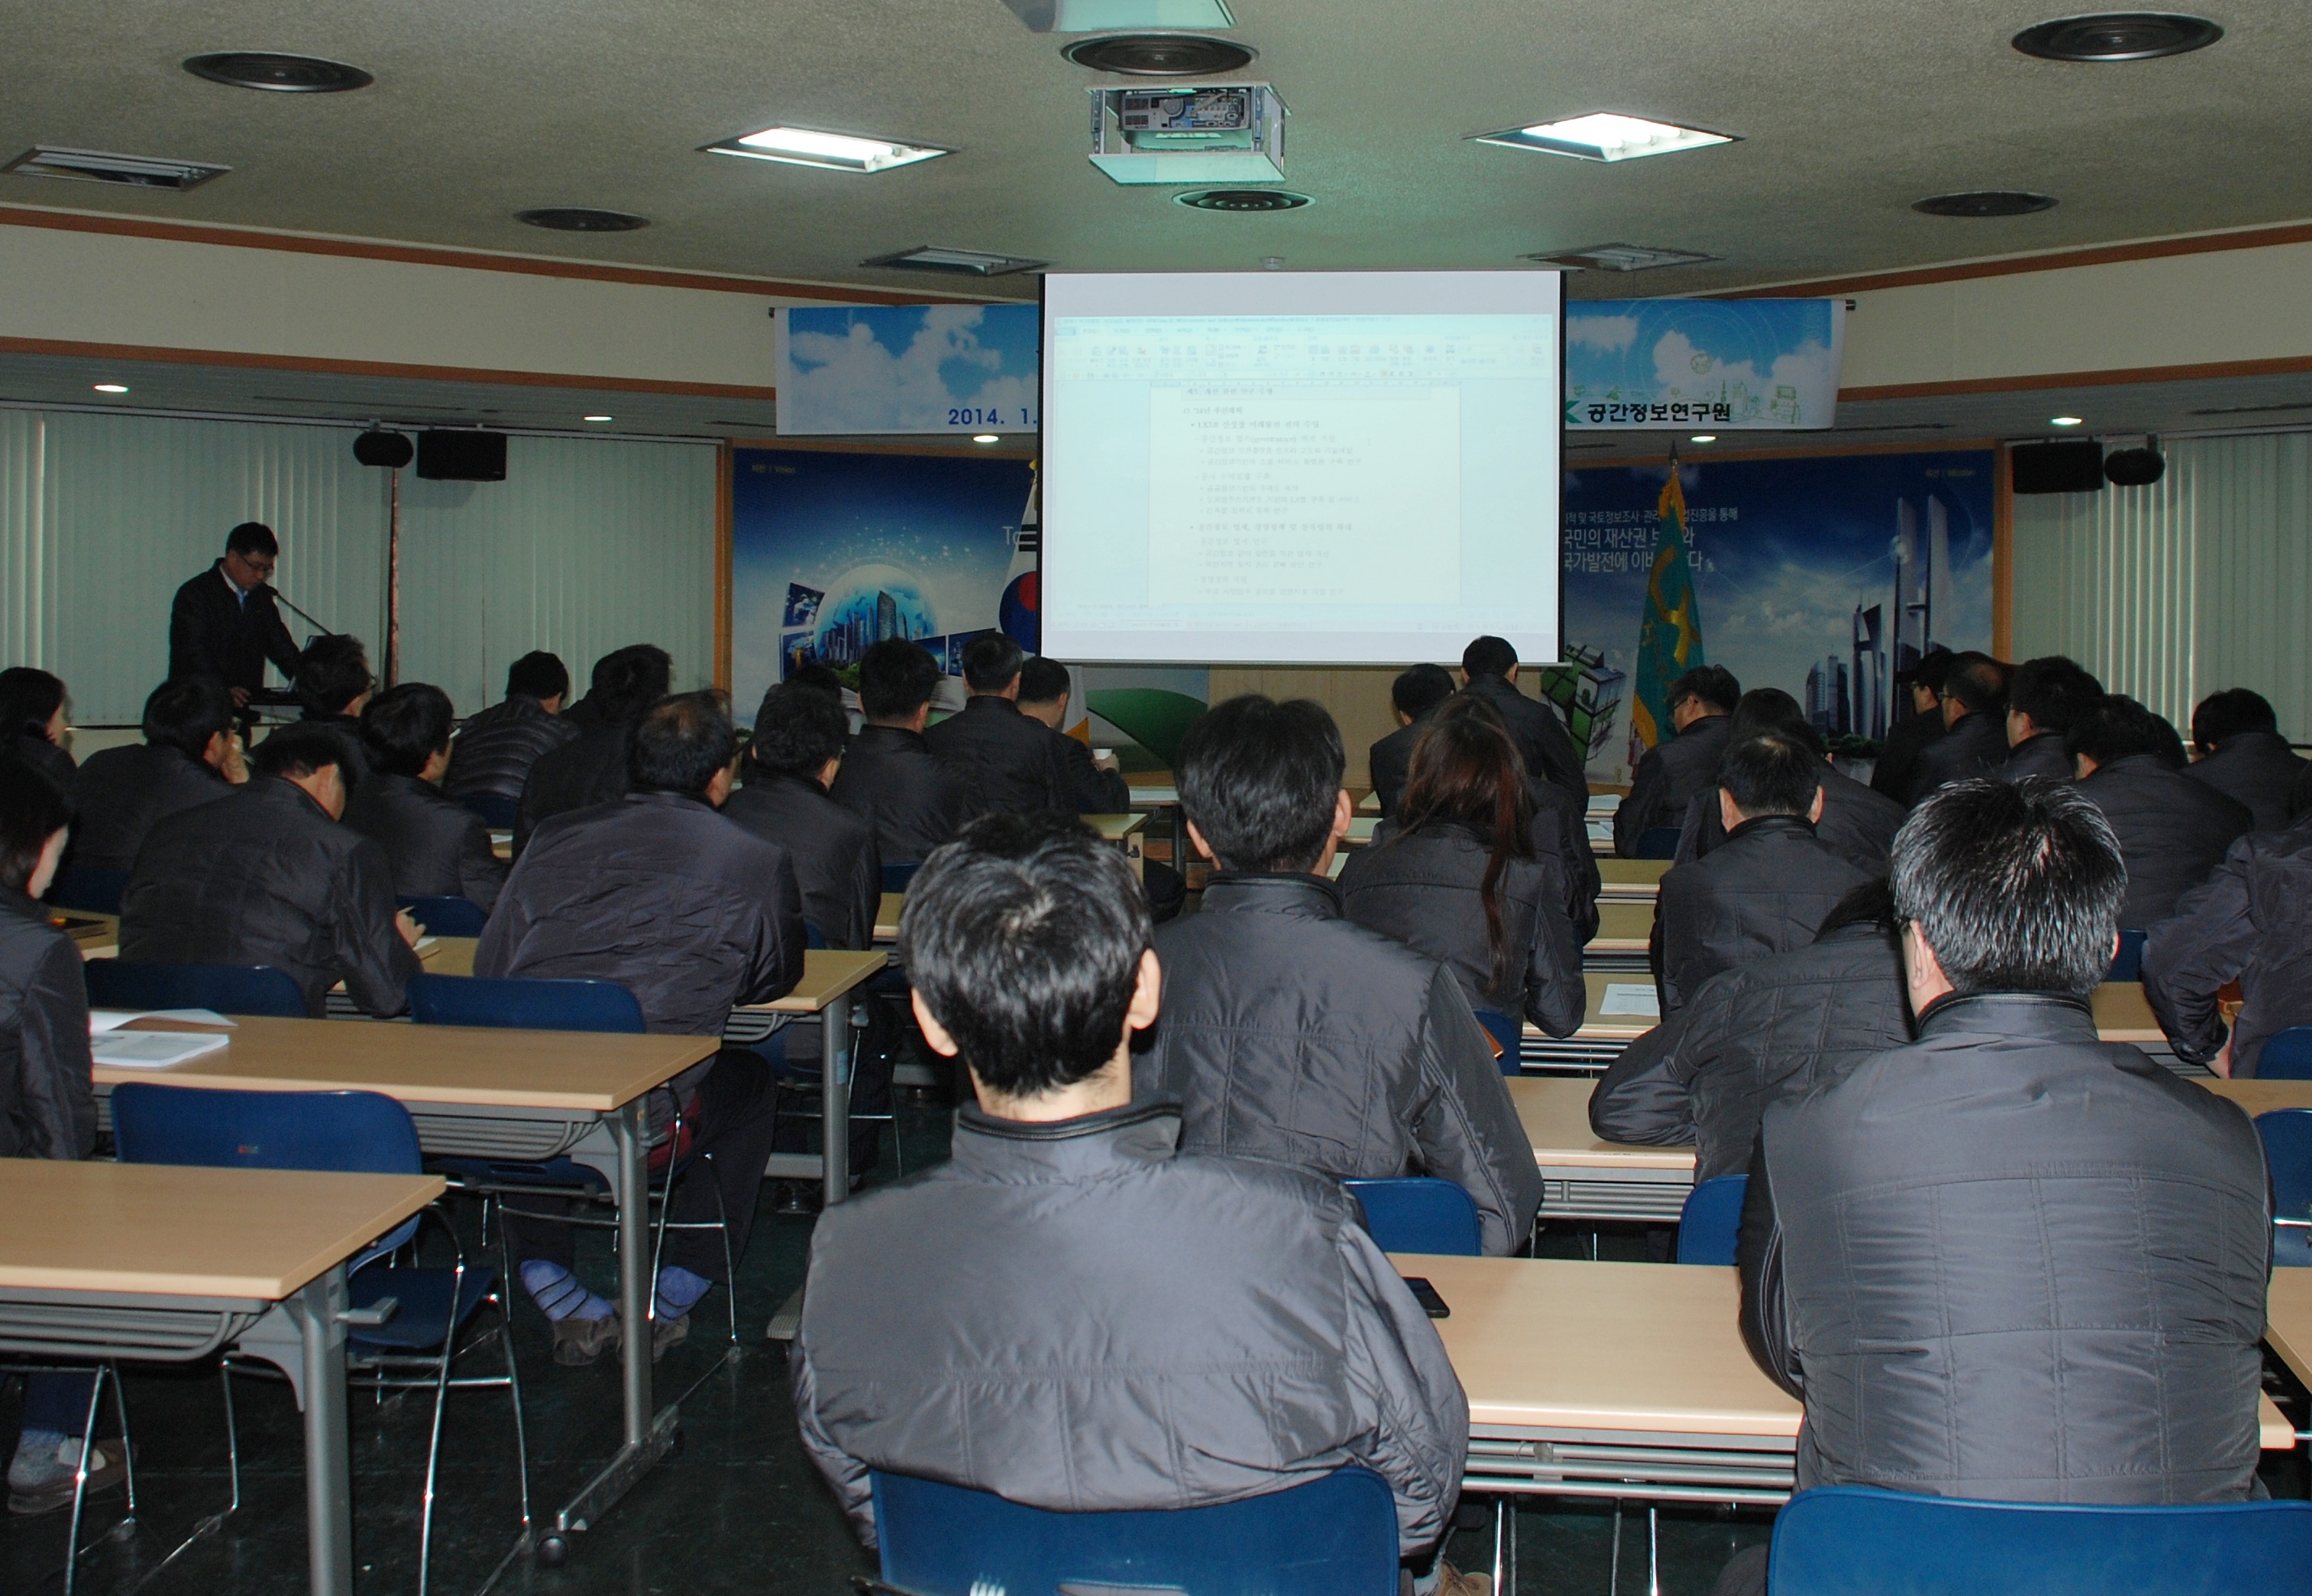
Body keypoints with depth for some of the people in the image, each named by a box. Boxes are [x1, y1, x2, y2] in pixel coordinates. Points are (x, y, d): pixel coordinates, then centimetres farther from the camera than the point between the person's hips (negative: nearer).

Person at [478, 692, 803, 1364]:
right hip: (643, 1119, -3)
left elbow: (489, 964, 16)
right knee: (749, 1086, 31)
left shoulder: (554, 838, 12)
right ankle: (668, 1303, 33)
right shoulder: (756, 863, 5)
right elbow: (778, 977, 21)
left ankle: (559, 1299, 35)